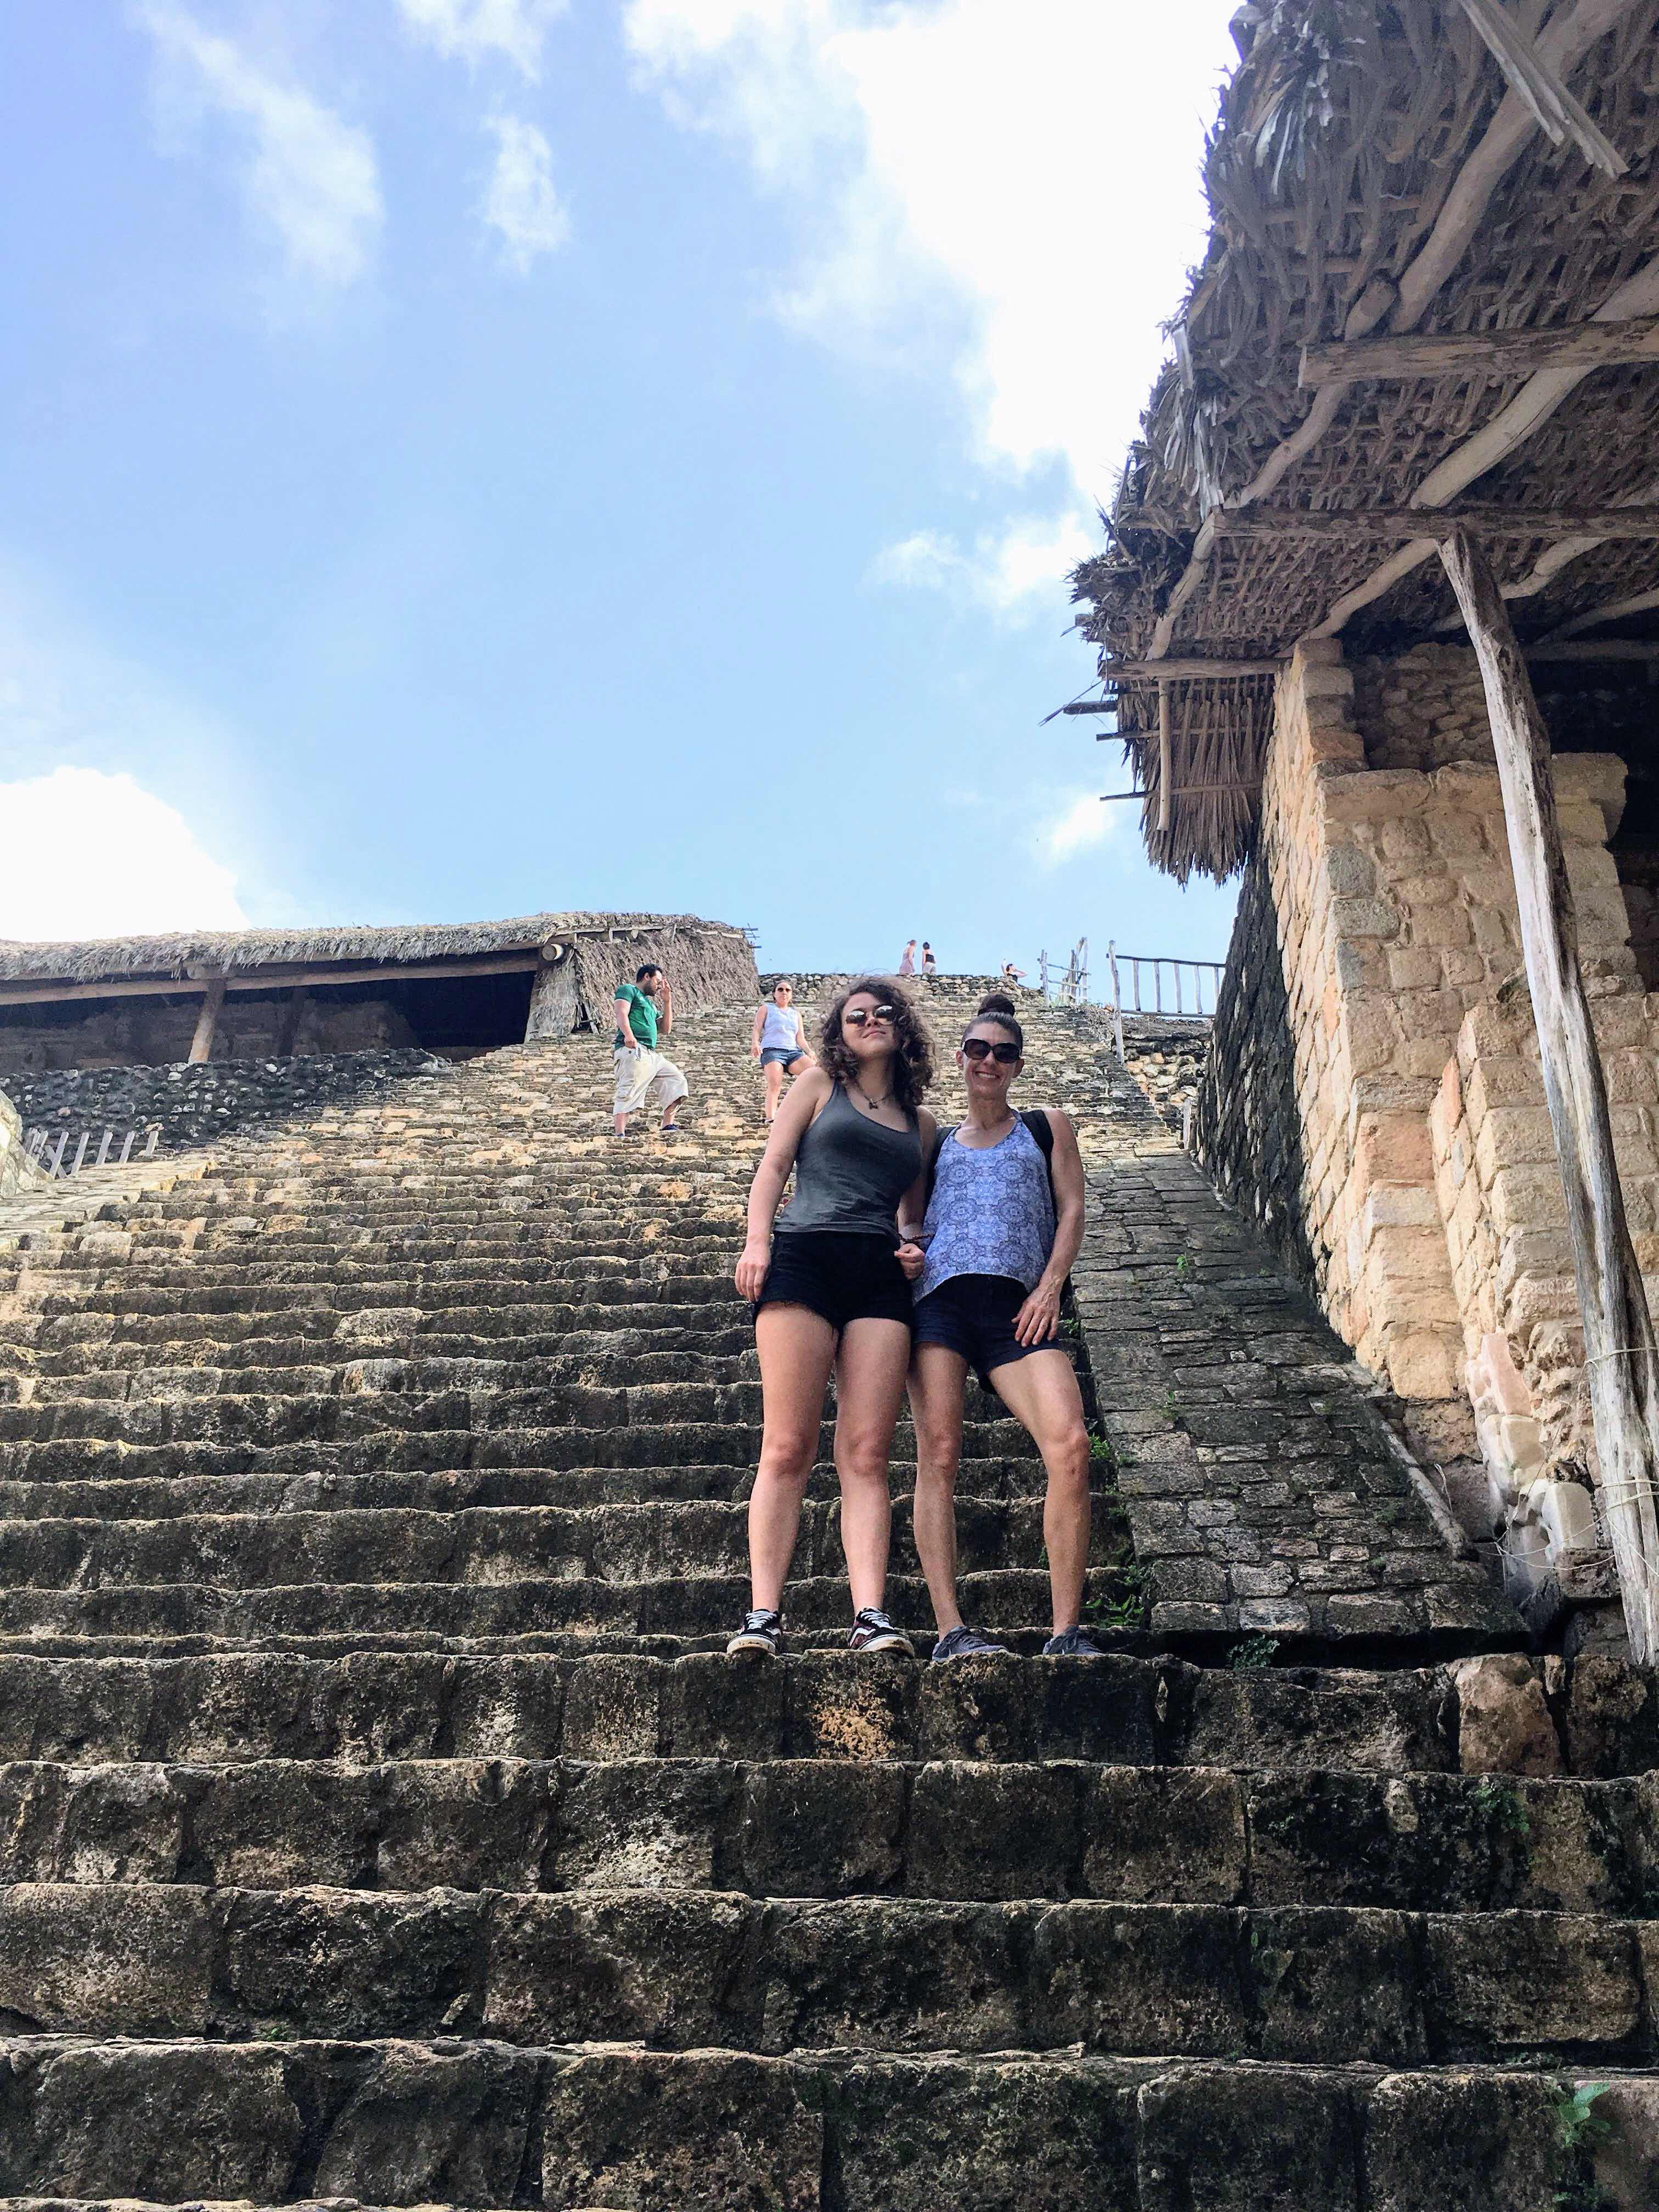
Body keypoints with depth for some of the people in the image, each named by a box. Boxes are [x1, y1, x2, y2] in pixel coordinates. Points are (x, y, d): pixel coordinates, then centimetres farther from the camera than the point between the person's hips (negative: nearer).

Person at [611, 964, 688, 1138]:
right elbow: (622, 1014, -11)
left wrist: (667, 1002, 23)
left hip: (651, 1055, 9)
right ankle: (620, 1135, -25)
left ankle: (668, 1126, 3)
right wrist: (628, 1034, -29)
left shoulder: (650, 1003, 33)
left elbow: (665, 1029, 29)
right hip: (633, 1051, -9)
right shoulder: (628, 990, 8)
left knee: (676, 1081, 6)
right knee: (629, 1093, -18)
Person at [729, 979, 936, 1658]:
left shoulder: (919, 1122, 25)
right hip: (805, 1257, -3)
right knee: (787, 1448, -10)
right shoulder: (819, 1085, 17)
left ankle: (871, 1616, -14)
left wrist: (919, 1252, 7)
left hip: (881, 1275, 3)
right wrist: (757, 1240, -7)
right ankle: (764, 1615, -10)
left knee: (867, 1454, -8)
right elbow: (772, 1165, 9)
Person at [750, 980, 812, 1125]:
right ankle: (770, 1120, -39)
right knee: (775, 1083, -30)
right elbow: (757, 1029, 6)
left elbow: (800, 1038, 21)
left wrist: (809, 1052, 2)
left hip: (794, 1051, 4)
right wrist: (755, 1043, -16)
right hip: (772, 1050, -4)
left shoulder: (796, 1015, 29)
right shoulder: (766, 1009, 19)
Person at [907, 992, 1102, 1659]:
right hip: (939, 1299, 1)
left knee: (1070, 1445, -20)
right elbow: (905, 1216, 22)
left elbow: (1071, 1209, 13)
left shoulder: (1047, 1127, 22)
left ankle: (1066, 1630, -16)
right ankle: (949, 1628, -10)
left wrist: (1050, 1288, -1)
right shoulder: (935, 1144, 25)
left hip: (1015, 1306, -1)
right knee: (939, 1455, -12)